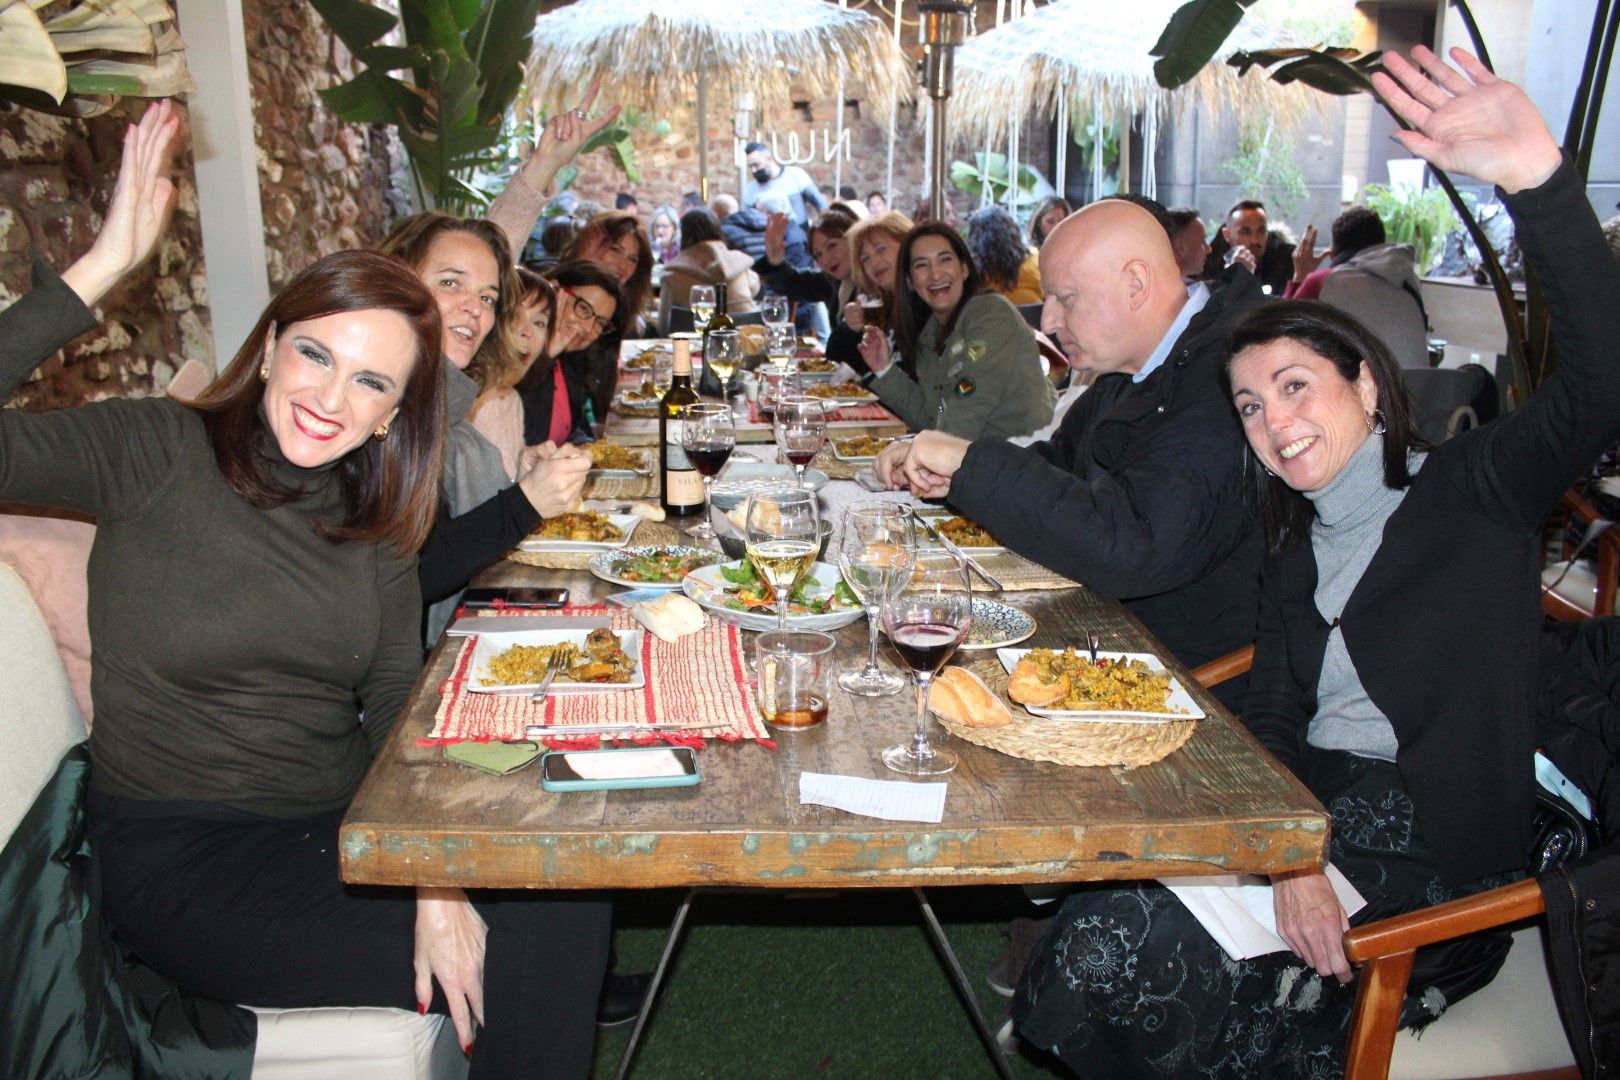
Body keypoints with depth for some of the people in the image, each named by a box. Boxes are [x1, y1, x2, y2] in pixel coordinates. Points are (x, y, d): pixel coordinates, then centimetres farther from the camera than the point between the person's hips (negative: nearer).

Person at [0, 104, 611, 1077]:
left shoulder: (376, 520, 5)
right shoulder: (161, 453, -8)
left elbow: (397, 706, 0)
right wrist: (101, 268, -25)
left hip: (341, 830, 5)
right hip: (184, 858, -4)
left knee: (569, 915, -15)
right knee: (504, 972, -16)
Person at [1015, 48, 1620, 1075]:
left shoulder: (1474, 489, -2)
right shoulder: (1295, 559, 15)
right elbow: (1272, 721, 5)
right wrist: (1288, 857, -15)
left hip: (1428, 863, -5)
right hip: (1311, 824, 6)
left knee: (1124, 942, -23)